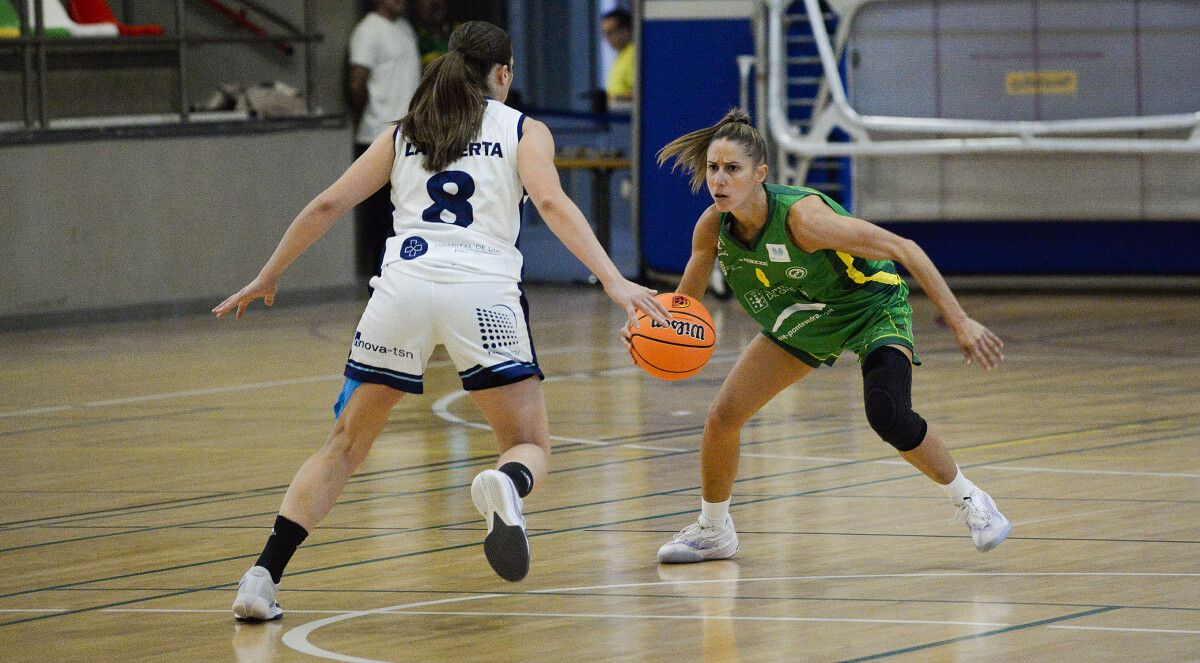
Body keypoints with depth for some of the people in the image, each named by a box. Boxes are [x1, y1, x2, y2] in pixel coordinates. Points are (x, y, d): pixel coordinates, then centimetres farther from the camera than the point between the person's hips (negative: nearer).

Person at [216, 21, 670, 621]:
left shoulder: (403, 134, 23)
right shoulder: (523, 131, 15)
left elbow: (327, 205, 20)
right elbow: (550, 202, -3)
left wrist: (267, 277, 30)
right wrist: (614, 282, -11)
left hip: (402, 285, 2)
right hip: (483, 292, -2)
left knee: (345, 445, 15)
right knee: (532, 448, 8)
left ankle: (262, 579, 1)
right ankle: (505, 486, -31)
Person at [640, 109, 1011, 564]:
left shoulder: (802, 215, -37)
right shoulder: (713, 228, -19)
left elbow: (903, 249, -32)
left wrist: (959, 322, -34)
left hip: (873, 307, -6)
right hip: (803, 320, 6)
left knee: (888, 415, -29)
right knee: (722, 417, -1)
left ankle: (968, 500, -4)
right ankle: (713, 531, 24)